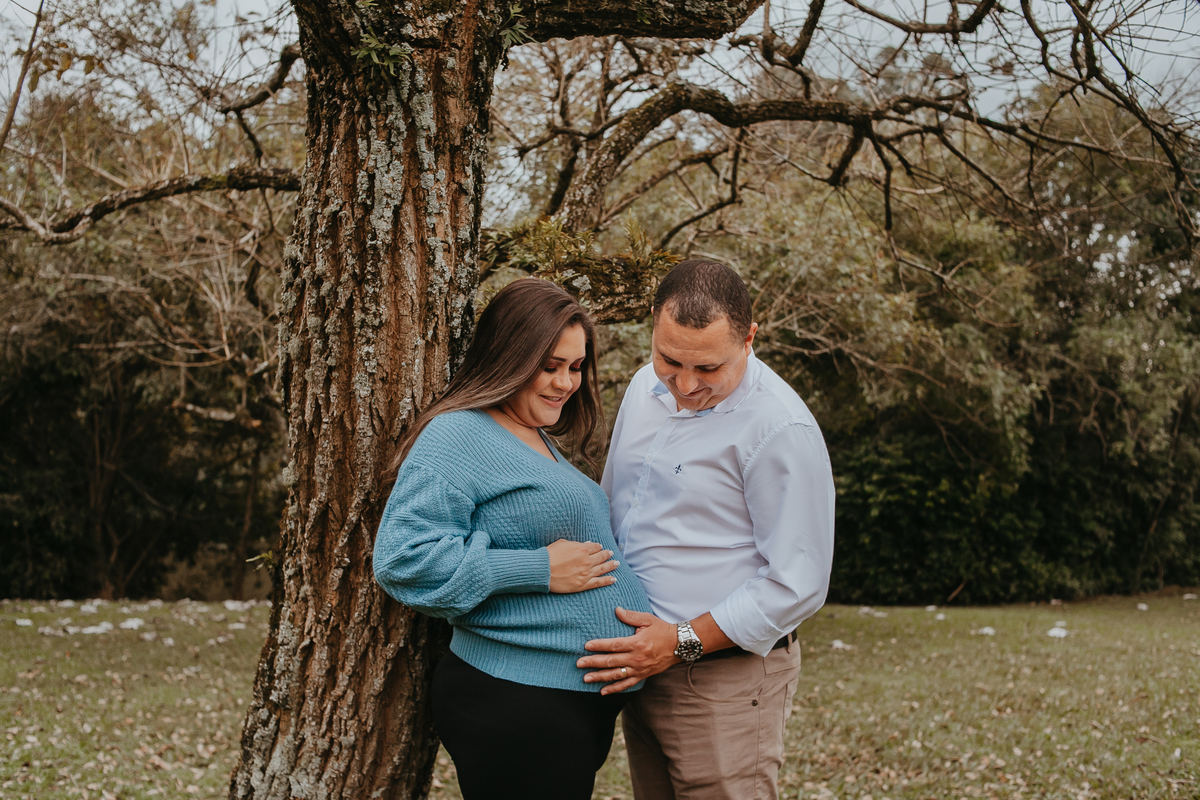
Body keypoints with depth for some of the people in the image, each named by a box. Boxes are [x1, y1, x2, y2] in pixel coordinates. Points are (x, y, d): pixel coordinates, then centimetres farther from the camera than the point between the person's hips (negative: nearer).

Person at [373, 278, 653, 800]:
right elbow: (403, 558, -23)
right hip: (516, 704, -9)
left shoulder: (540, 444, 17)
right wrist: (539, 571, -20)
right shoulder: (456, 437, -12)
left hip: (584, 698, 9)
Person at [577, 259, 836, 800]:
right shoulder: (646, 386, 6)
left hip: (724, 683, -7)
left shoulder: (780, 429, -18)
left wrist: (683, 643, -18)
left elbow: (796, 584, -18)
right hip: (640, 668, 7)